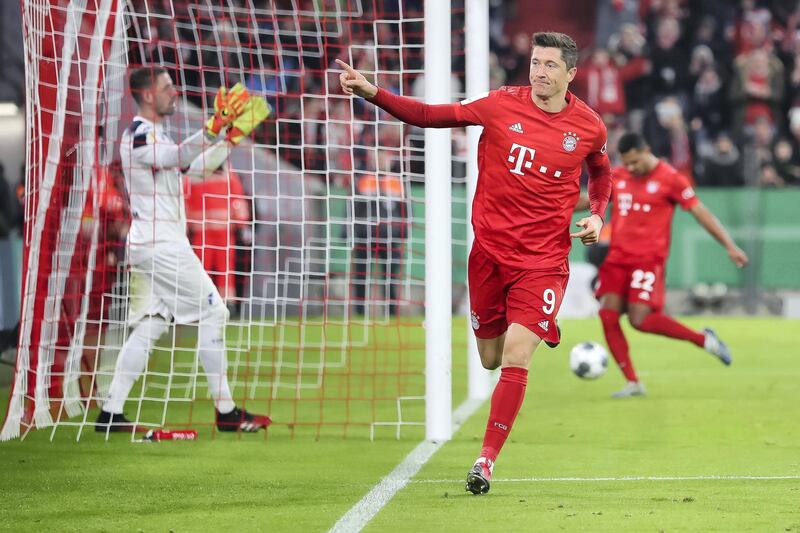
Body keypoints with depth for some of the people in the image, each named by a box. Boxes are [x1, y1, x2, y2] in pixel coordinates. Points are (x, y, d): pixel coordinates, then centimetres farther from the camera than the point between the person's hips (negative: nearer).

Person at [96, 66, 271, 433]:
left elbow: (198, 165, 22)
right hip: (161, 244, -10)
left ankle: (111, 413, 2)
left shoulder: (156, 135, 19)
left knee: (149, 324, 8)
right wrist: (215, 128, -43)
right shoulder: (138, 135, -13)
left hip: (149, 246, 10)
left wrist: (233, 135, 12)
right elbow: (177, 158, -32)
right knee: (212, 312, -5)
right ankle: (225, 412, -2)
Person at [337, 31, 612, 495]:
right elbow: (429, 116, -2)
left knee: (515, 358, -16)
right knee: (491, 359, 10)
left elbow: (601, 172, 21)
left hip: (543, 260, -2)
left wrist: (596, 216, 3)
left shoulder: (589, 127, -1)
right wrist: (372, 93, -13)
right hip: (490, 250, 2)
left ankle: (487, 459, -8)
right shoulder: (503, 105, -4)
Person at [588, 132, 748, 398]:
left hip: (648, 259, -6)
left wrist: (730, 246, -9)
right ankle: (632, 383, 1)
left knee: (640, 319, -18)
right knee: (608, 316, -7)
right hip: (617, 257, 6)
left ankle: (704, 339, 2)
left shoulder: (670, 178, -6)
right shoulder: (617, 176, 9)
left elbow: (700, 212, -5)